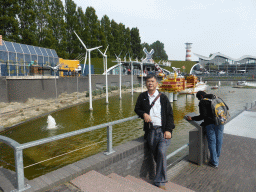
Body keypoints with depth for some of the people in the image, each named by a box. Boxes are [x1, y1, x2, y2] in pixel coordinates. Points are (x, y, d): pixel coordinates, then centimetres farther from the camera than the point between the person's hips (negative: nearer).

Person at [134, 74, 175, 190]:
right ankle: (161, 177, 25)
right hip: (150, 131, 2)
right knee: (156, 156, 3)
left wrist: (168, 130, -6)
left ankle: (159, 182, -6)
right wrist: (143, 114, -3)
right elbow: (137, 109, 20)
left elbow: (169, 114, 6)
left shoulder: (163, 97, 8)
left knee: (161, 152, -19)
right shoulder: (142, 97, 12)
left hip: (163, 130, -2)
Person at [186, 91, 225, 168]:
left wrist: (192, 118, -6)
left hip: (210, 124, -6)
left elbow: (203, 116, -15)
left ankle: (214, 162, 12)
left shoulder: (202, 102, -7)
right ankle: (217, 157, 34)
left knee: (212, 142, 4)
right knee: (219, 141, 17)